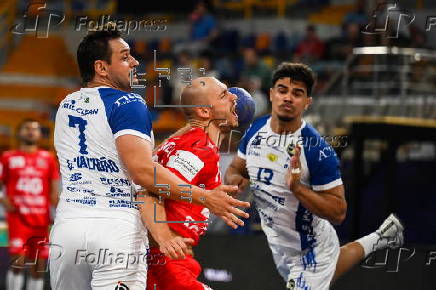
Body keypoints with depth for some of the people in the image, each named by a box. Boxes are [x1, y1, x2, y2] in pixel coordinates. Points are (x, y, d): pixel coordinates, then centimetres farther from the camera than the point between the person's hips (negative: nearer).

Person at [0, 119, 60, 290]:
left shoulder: (48, 159, 12)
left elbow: (54, 189, 13)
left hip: (41, 218, 3)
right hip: (18, 216, -3)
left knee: (39, 266, 4)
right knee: (18, 261, -17)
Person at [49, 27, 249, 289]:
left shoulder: (65, 107, 17)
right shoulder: (128, 104, -6)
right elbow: (143, 171, -18)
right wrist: (205, 198, -15)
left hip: (67, 226, 6)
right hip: (117, 229, -6)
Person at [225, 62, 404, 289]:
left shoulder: (317, 150, -27)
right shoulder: (256, 130, -8)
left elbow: (338, 213, -25)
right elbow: (236, 167, 8)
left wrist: (297, 188, -37)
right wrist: (234, 178, -16)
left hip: (310, 249, -7)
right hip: (278, 242, 7)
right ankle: (376, 240, 49)